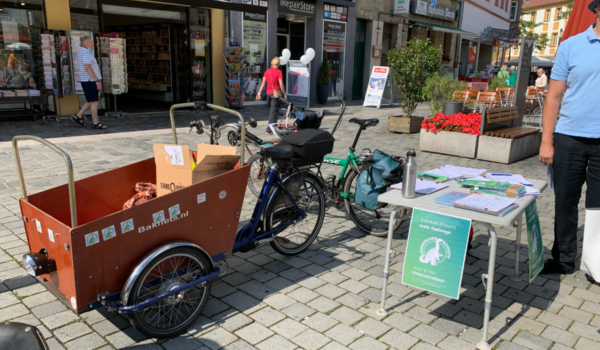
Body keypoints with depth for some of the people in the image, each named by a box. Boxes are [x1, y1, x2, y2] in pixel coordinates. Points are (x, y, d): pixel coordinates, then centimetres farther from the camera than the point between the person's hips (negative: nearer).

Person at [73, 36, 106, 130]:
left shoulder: (81, 52, 19)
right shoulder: (85, 53, -14)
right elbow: (88, 68, -22)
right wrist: (97, 81, -23)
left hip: (86, 81, 10)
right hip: (90, 81, -10)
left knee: (91, 101, 17)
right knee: (94, 102, -4)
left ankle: (78, 116, 19)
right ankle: (95, 123, 1)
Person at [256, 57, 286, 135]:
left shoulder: (267, 71, 6)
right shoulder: (278, 72, -9)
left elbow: (263, 83, 4)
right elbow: (281, 85, -11)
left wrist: (259, 93, 6)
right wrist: (284, 94, -2)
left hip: (268, 93, 5)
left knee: (271, 110, 18)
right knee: (274, 111, -1)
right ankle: (269, 130, -4)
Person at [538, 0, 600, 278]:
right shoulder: (571, 46, 2)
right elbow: (554, 96, 2)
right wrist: (546, 141, -3)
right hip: (569, 139, 0)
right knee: (565, 203, 10)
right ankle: (564, 259, 25)